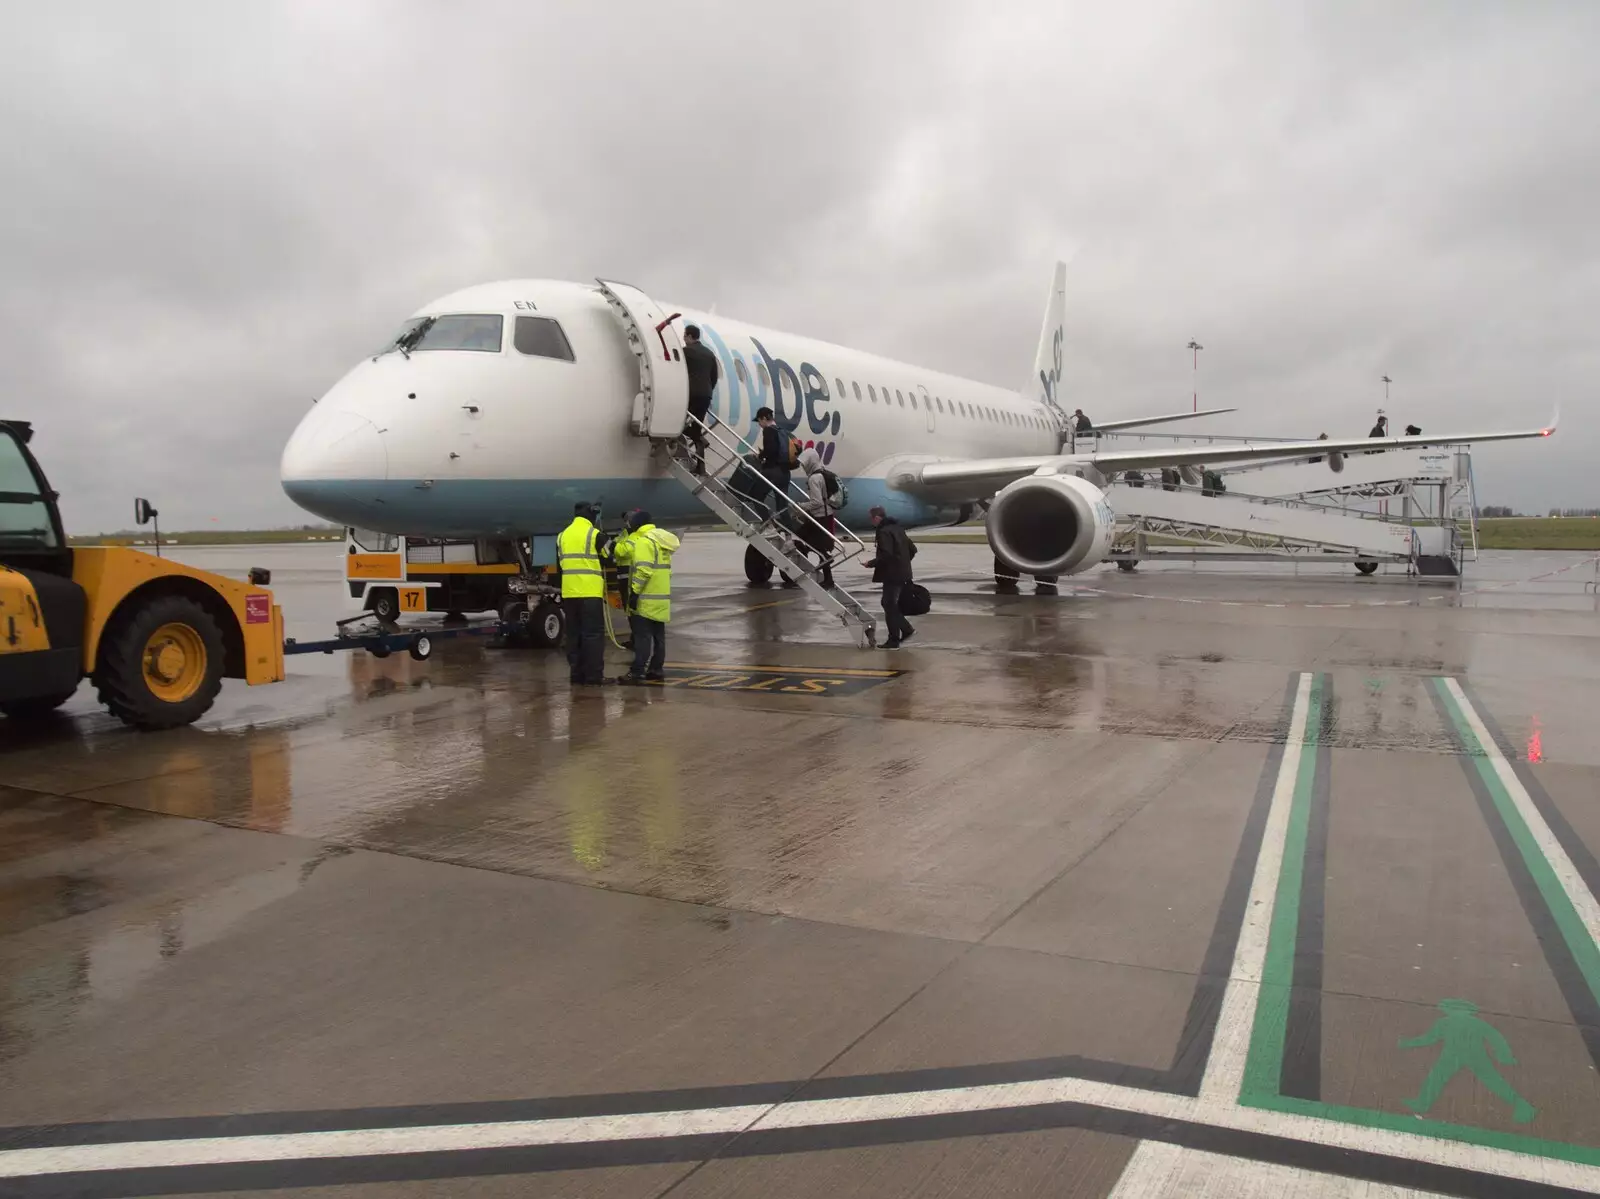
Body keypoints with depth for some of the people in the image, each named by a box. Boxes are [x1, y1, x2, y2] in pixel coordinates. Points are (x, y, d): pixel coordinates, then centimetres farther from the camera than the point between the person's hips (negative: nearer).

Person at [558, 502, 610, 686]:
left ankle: (577, 676, 10)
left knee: (574, 634, 10)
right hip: (590, 592, -6)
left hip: (569, 593, 6)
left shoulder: (562, 536, 13)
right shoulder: (594, 534, -6)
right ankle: (594, 676, -6)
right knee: (593, 634, -3)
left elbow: (560, 564, 18)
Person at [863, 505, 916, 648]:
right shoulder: (897, 528, 15)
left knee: (890, 606, -1)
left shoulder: (884, 532, -15)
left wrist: (870, 563, -13)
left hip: (892, 575, -9)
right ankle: (906, 629, 17)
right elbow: (912, 550, 19)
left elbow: (886, 555, -25)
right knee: (890, 604, 18)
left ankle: (894, 641, 3)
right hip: (902, 573, 9)